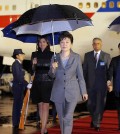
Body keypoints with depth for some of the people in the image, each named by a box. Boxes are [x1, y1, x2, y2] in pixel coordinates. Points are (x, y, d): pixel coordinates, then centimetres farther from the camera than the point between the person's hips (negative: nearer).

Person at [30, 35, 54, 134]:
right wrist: (33, 64, -13)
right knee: (40, 106, 5)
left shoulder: (52, 55, 2)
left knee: (45, 106, -8)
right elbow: (32, 71, 6)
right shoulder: (35, 54, 8)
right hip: (37, 83, 3)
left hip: (47, 83, -3)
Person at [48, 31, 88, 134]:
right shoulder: (55, 58, 4)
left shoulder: (76, 57, -1)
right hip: (58, 92, 2)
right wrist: (53, 69, -13)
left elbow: (80, 76, 3)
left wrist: (84, 91, 3)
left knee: (68, 118, -10)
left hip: (72, 92, -2)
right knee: (61, 118, 10)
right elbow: (52, 76, 9)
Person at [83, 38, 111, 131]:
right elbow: (84, 70, 7)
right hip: (90, 84, 2)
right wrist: (84, 82, 2)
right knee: (90, 104, 8)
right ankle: (94, 119, 32)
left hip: (102, 85, -1)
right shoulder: (87, 55, 7)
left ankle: (97, 124, 9)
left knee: (100, 104, -1)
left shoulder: (107, 56, 3)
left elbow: (109, 70, 2)